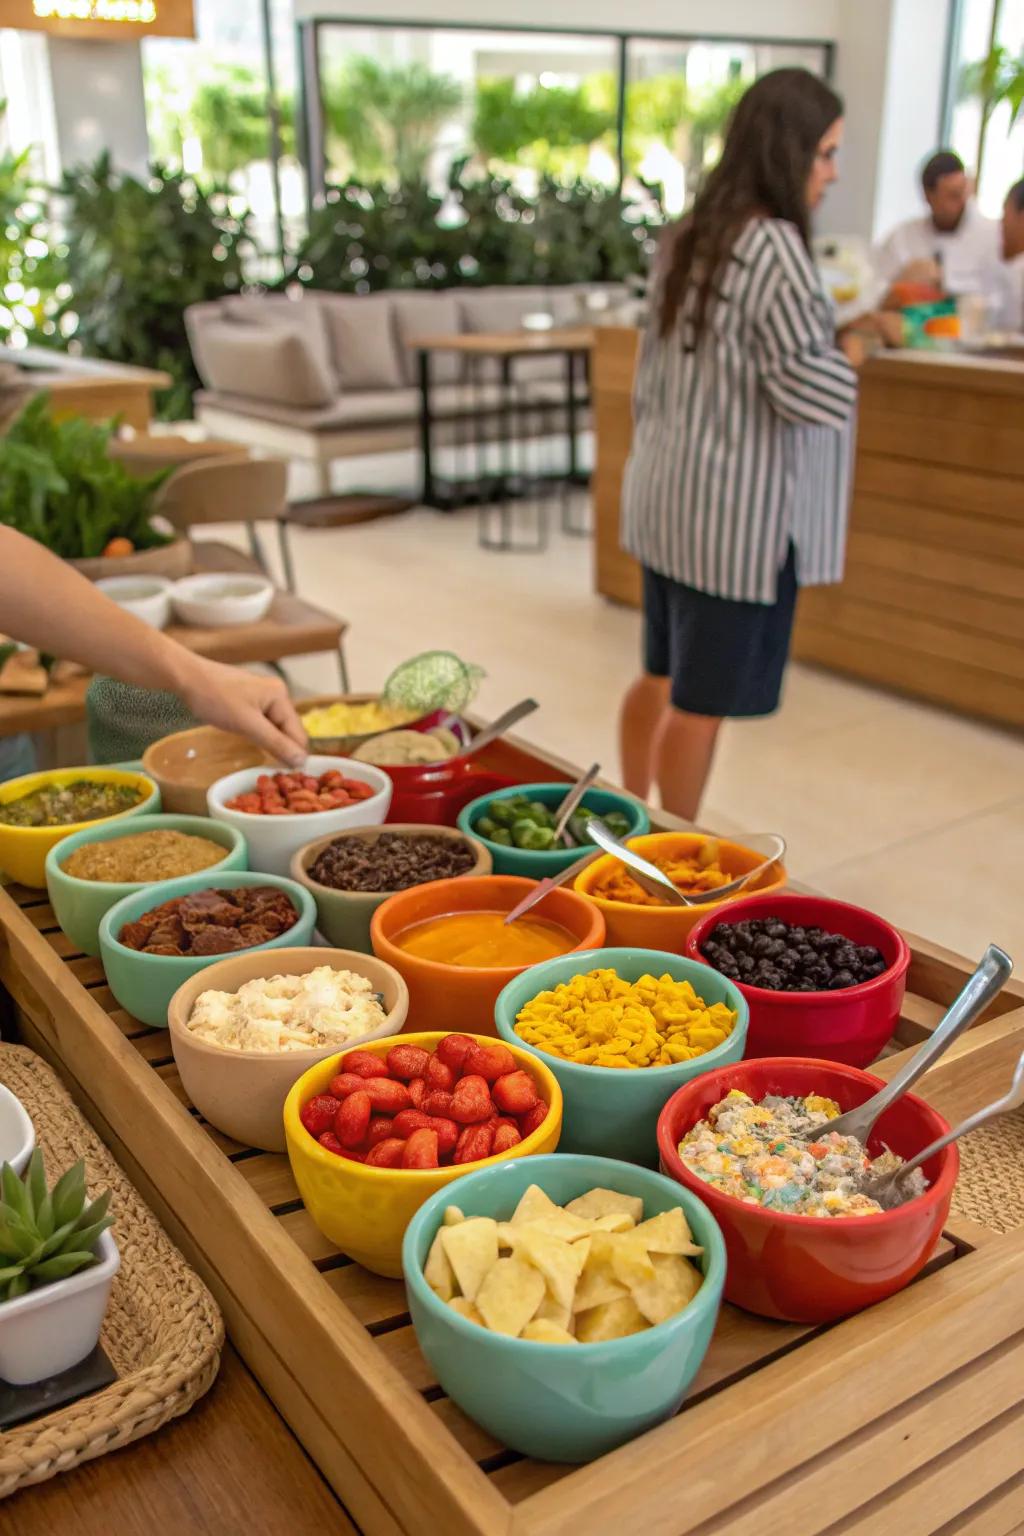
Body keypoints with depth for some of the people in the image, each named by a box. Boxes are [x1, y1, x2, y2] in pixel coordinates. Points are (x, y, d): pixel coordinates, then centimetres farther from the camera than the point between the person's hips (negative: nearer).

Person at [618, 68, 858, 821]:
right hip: (735, 512, -9)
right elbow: (814, 394, -21)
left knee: (660, 678, 20)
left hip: (669, 499, 9)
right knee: (703, 701, 3)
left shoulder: (687, 242, 10)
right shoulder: (775, 250, -16)